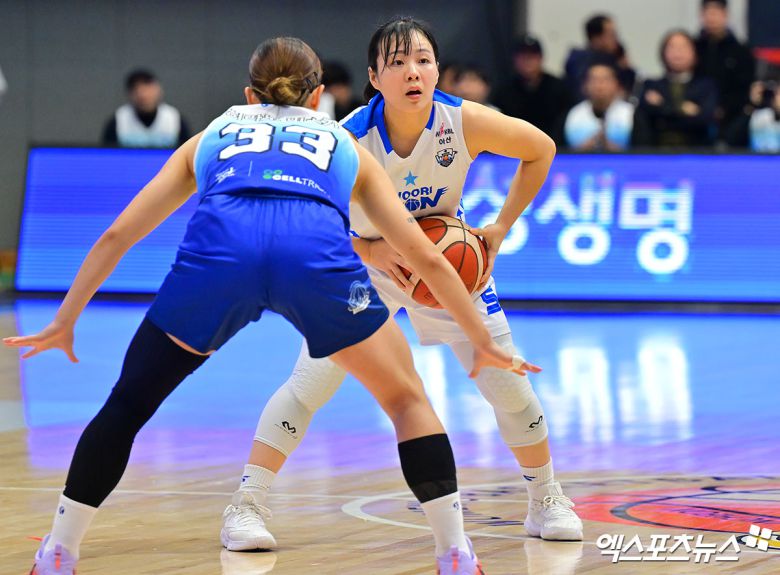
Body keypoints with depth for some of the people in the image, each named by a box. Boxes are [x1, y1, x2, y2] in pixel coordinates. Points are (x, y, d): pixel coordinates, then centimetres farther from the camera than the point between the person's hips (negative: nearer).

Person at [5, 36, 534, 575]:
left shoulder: (211, 137, 39)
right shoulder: (345, 146, 37)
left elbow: (117, 235, 36)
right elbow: (427, 257, 34)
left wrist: (64, 322, 42)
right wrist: (483, 341, 42)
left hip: (218, 246, 0)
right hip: (317, 253, 0)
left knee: (127, 404, 21)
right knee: (407, 399, 20)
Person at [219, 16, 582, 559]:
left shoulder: (466, 123, -27)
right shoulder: (350, 138, -31)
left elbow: (541, 149, -8)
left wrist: (500, 229, -12)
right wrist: (371, 249, -31)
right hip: (366, 261, -2)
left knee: (507, 380, 0)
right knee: (311, 381, -14)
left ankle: (546, 500, 22)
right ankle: (247, 507, -6)